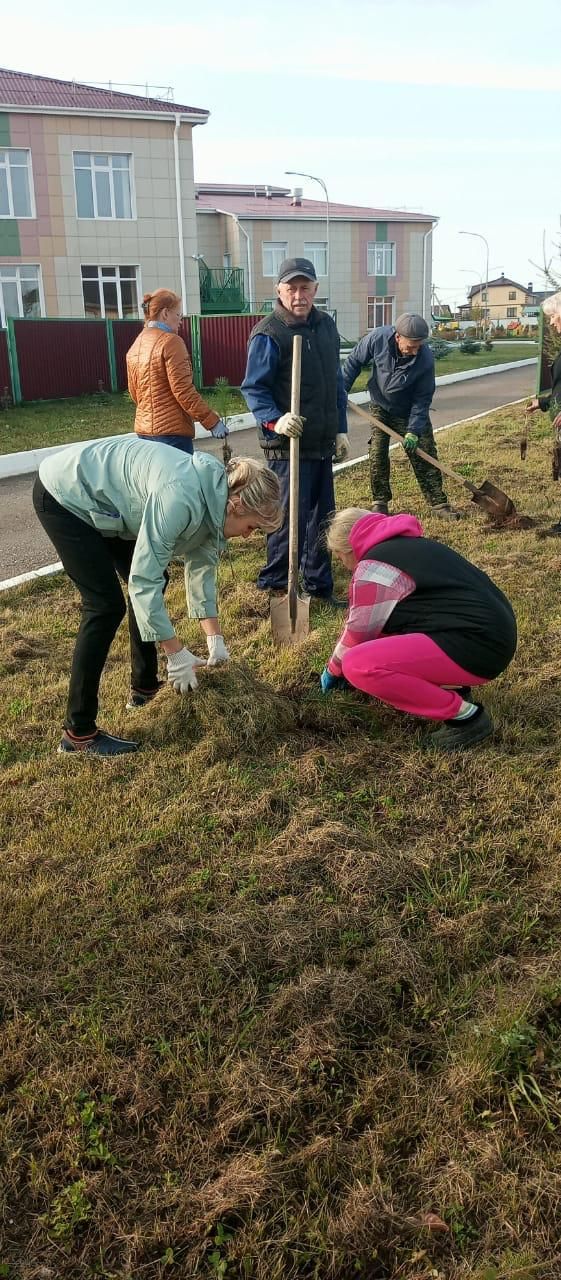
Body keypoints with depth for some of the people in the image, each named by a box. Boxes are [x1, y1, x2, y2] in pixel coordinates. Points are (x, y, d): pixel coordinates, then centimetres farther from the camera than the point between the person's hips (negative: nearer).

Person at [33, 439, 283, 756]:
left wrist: (215, 639, 5)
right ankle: (78, 731, -5)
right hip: (63, 495, -9)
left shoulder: (214, 499, -5)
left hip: (101, 500, 9)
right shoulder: (180, 498, -34)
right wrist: (177, 653, -25)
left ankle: (145, 687, 25)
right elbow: (143, 580, -31)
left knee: (155, 580, 10)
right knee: (107, 605, -12)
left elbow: (202, 568, 8)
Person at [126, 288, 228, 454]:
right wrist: (213, 422, -14)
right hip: (171, 431, -8)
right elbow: (183, 391, -17)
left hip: (143, 430, 8)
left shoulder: (135, 346, 12)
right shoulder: (170, 341, -11)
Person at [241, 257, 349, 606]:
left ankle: (319, 584, 27)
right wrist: (275, 419, -29)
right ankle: (273, 586, 13)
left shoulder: (326, 325, 10)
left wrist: (341, 430, 15)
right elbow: (253, 388, -13)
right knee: (290, 518, -4)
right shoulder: (268, 334, -12)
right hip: (288, 446, -7)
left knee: (322, 517, 14)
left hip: (323, 444, 8)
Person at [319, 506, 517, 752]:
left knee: (358, 666, -19)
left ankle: (464, 715, -11)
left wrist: (334, 669, 16)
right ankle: (451, 688, 13)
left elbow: (360, 632, -4)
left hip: (474, 647, -10)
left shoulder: (374, 566, -9)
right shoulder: (407, 545, 21)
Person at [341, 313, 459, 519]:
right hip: (380, 407, 1)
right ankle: (380, 502, 10)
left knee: (424, 456, -1)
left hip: (409, 411, -1)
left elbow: (422, 399, -20)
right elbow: (354, 361, -7)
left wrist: (413, 430, -25)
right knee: (377, 455, -4)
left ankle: (439, 503, 7)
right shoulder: (377, 338, -27)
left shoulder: (426, 358, -29)